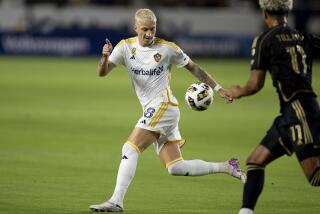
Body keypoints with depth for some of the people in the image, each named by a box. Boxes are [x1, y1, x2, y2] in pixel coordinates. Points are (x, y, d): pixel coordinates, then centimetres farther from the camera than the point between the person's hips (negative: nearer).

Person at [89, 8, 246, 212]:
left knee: (130, 148, -17)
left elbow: (194, 67, 10)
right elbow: (102, 72, -2)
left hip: (164, 107, -6)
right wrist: (105, 56, -23)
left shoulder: (168, 48, -3)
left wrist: (217, 88, 9)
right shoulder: (126, 47, 6)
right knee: (175, 168, 4)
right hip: (152, 111, 6)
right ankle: (226, 167, 16)